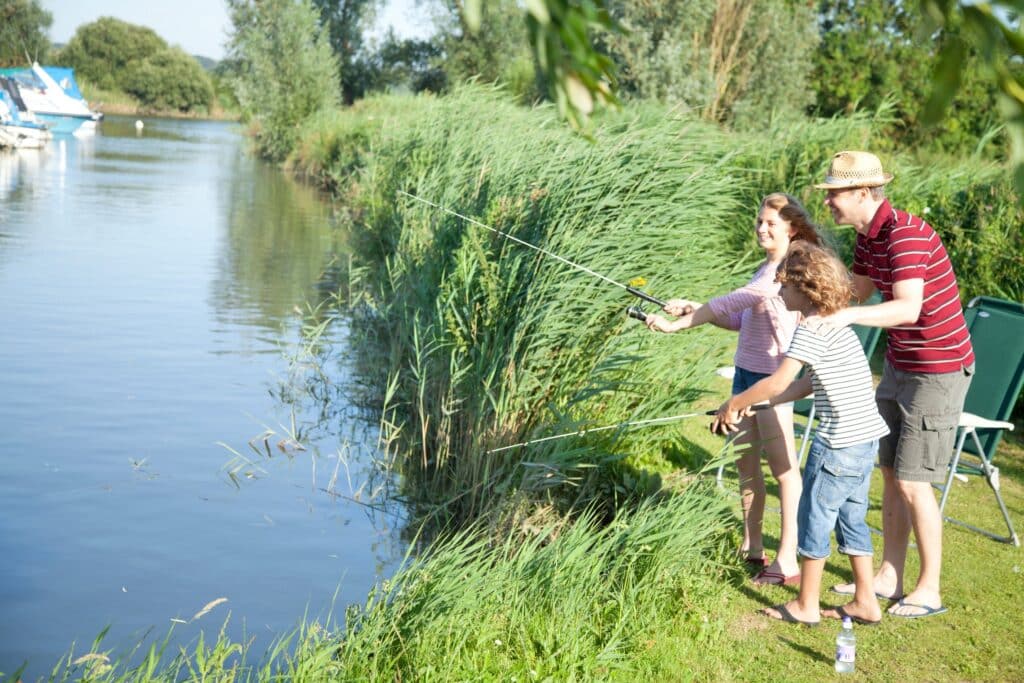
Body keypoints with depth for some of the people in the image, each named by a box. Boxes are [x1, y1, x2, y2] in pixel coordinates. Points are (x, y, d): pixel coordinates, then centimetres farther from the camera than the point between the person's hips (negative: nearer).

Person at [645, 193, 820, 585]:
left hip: (772, 379, -10)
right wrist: (697, 311, 0)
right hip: (746, 372, 10)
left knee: (783, 468, -5)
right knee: (746, 462, 13)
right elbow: (741, 320, 16)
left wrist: (677, 324, -24)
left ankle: (787, 562, 0)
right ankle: (752, 548, 24)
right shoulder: (767, 269, 16)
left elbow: (735, 302, -23)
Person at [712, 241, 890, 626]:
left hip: (840, 442, -9)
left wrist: (733, 404, -11)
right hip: (866, 438, 9)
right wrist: (756, 403, 15)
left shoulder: (811, 328, -15)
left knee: (815, 518, 4)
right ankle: (865, 602, 24)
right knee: (851, 517, 18)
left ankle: (806, 606, 15)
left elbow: (779, 382, -22)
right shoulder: (836, 325, 15)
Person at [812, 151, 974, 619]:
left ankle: (929, 590, 11)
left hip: (939, 370, -9)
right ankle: (888, 577, 23)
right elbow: (857, 293, 16)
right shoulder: (867, 236, 5)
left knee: (912, 481, -4)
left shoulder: (906, 234, -24)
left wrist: (847, 315, -48)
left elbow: (908, 307, -36)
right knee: (890, 473, 12)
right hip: (900, 365, 9)